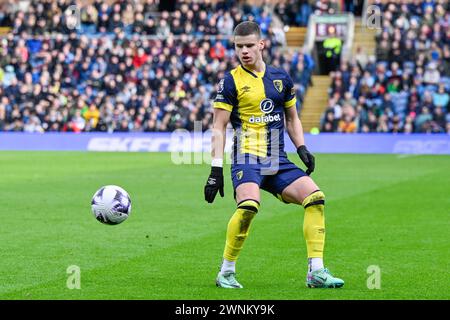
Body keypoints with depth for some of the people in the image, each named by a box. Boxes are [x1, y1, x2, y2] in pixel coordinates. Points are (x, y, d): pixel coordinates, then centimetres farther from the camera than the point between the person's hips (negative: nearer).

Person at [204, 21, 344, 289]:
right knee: (248, 206, -31)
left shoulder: (281, 77, 13)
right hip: (247, 158, -5)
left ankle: (316, 272, -8)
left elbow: (292, 118, 23)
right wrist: (216, 168, -9)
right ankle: (226, 273, -14)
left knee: (315, 197, -12)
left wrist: (302, 148, 7)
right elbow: (219, 128, -2)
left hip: (278, 161, 5)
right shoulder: (231, 81, 0)